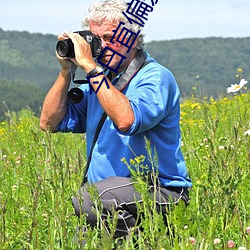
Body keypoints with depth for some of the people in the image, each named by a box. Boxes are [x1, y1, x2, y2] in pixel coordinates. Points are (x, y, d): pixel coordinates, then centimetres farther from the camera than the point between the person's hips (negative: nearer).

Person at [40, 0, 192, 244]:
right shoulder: (99, 79, 14)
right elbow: (50, 123, 12)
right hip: (107, 190, 7)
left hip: (160, 192, -7)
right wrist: (66, 71, 2)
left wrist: (90, 67, -23)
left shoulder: (156, 78, -8)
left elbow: (126, 121, -29)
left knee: (87, 200, -32)